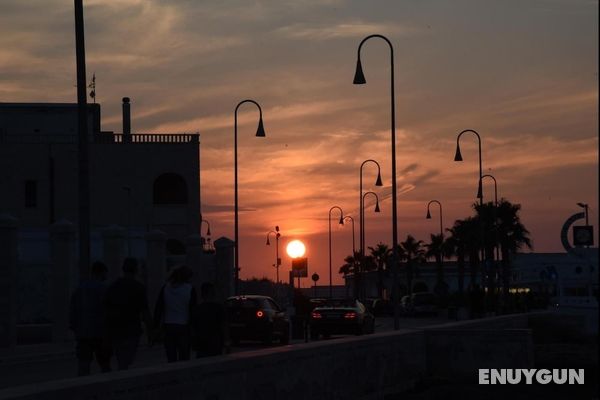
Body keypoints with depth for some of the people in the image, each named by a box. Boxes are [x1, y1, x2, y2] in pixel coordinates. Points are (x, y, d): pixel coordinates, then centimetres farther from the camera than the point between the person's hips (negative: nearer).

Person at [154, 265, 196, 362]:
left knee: (171, 358, 7)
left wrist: (156, 326, 7)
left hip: (168, 327, 3)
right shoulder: (190, 289, -5)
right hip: (184, 327, -3)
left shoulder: (165, 288, 4)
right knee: (184, 359, 2)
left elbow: (158, 308, 4)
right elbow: (193, 310, -3)